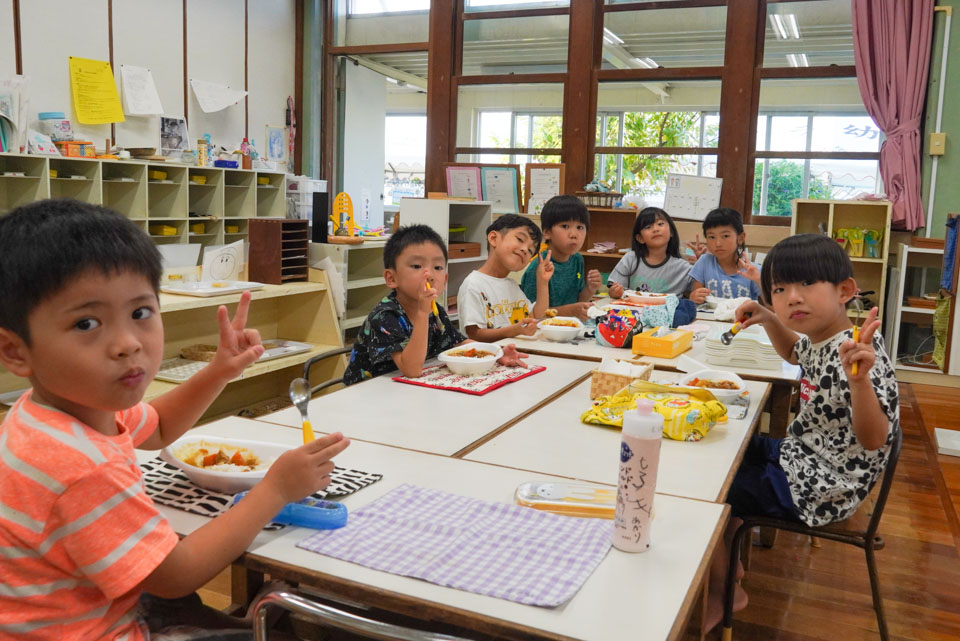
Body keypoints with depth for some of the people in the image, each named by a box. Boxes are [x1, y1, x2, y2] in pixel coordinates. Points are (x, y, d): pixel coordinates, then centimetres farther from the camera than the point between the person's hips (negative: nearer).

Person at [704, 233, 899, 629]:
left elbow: (873, 440, -34)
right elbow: (794, 352, 25)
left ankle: (722, 595, 19)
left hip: (816, 486, -9)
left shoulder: (855, 354, -29)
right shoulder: (819, 341, -1)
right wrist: (769, 319, 5)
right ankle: (728, 562, 34)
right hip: (800, 458, 9)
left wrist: (859, 379, -51)